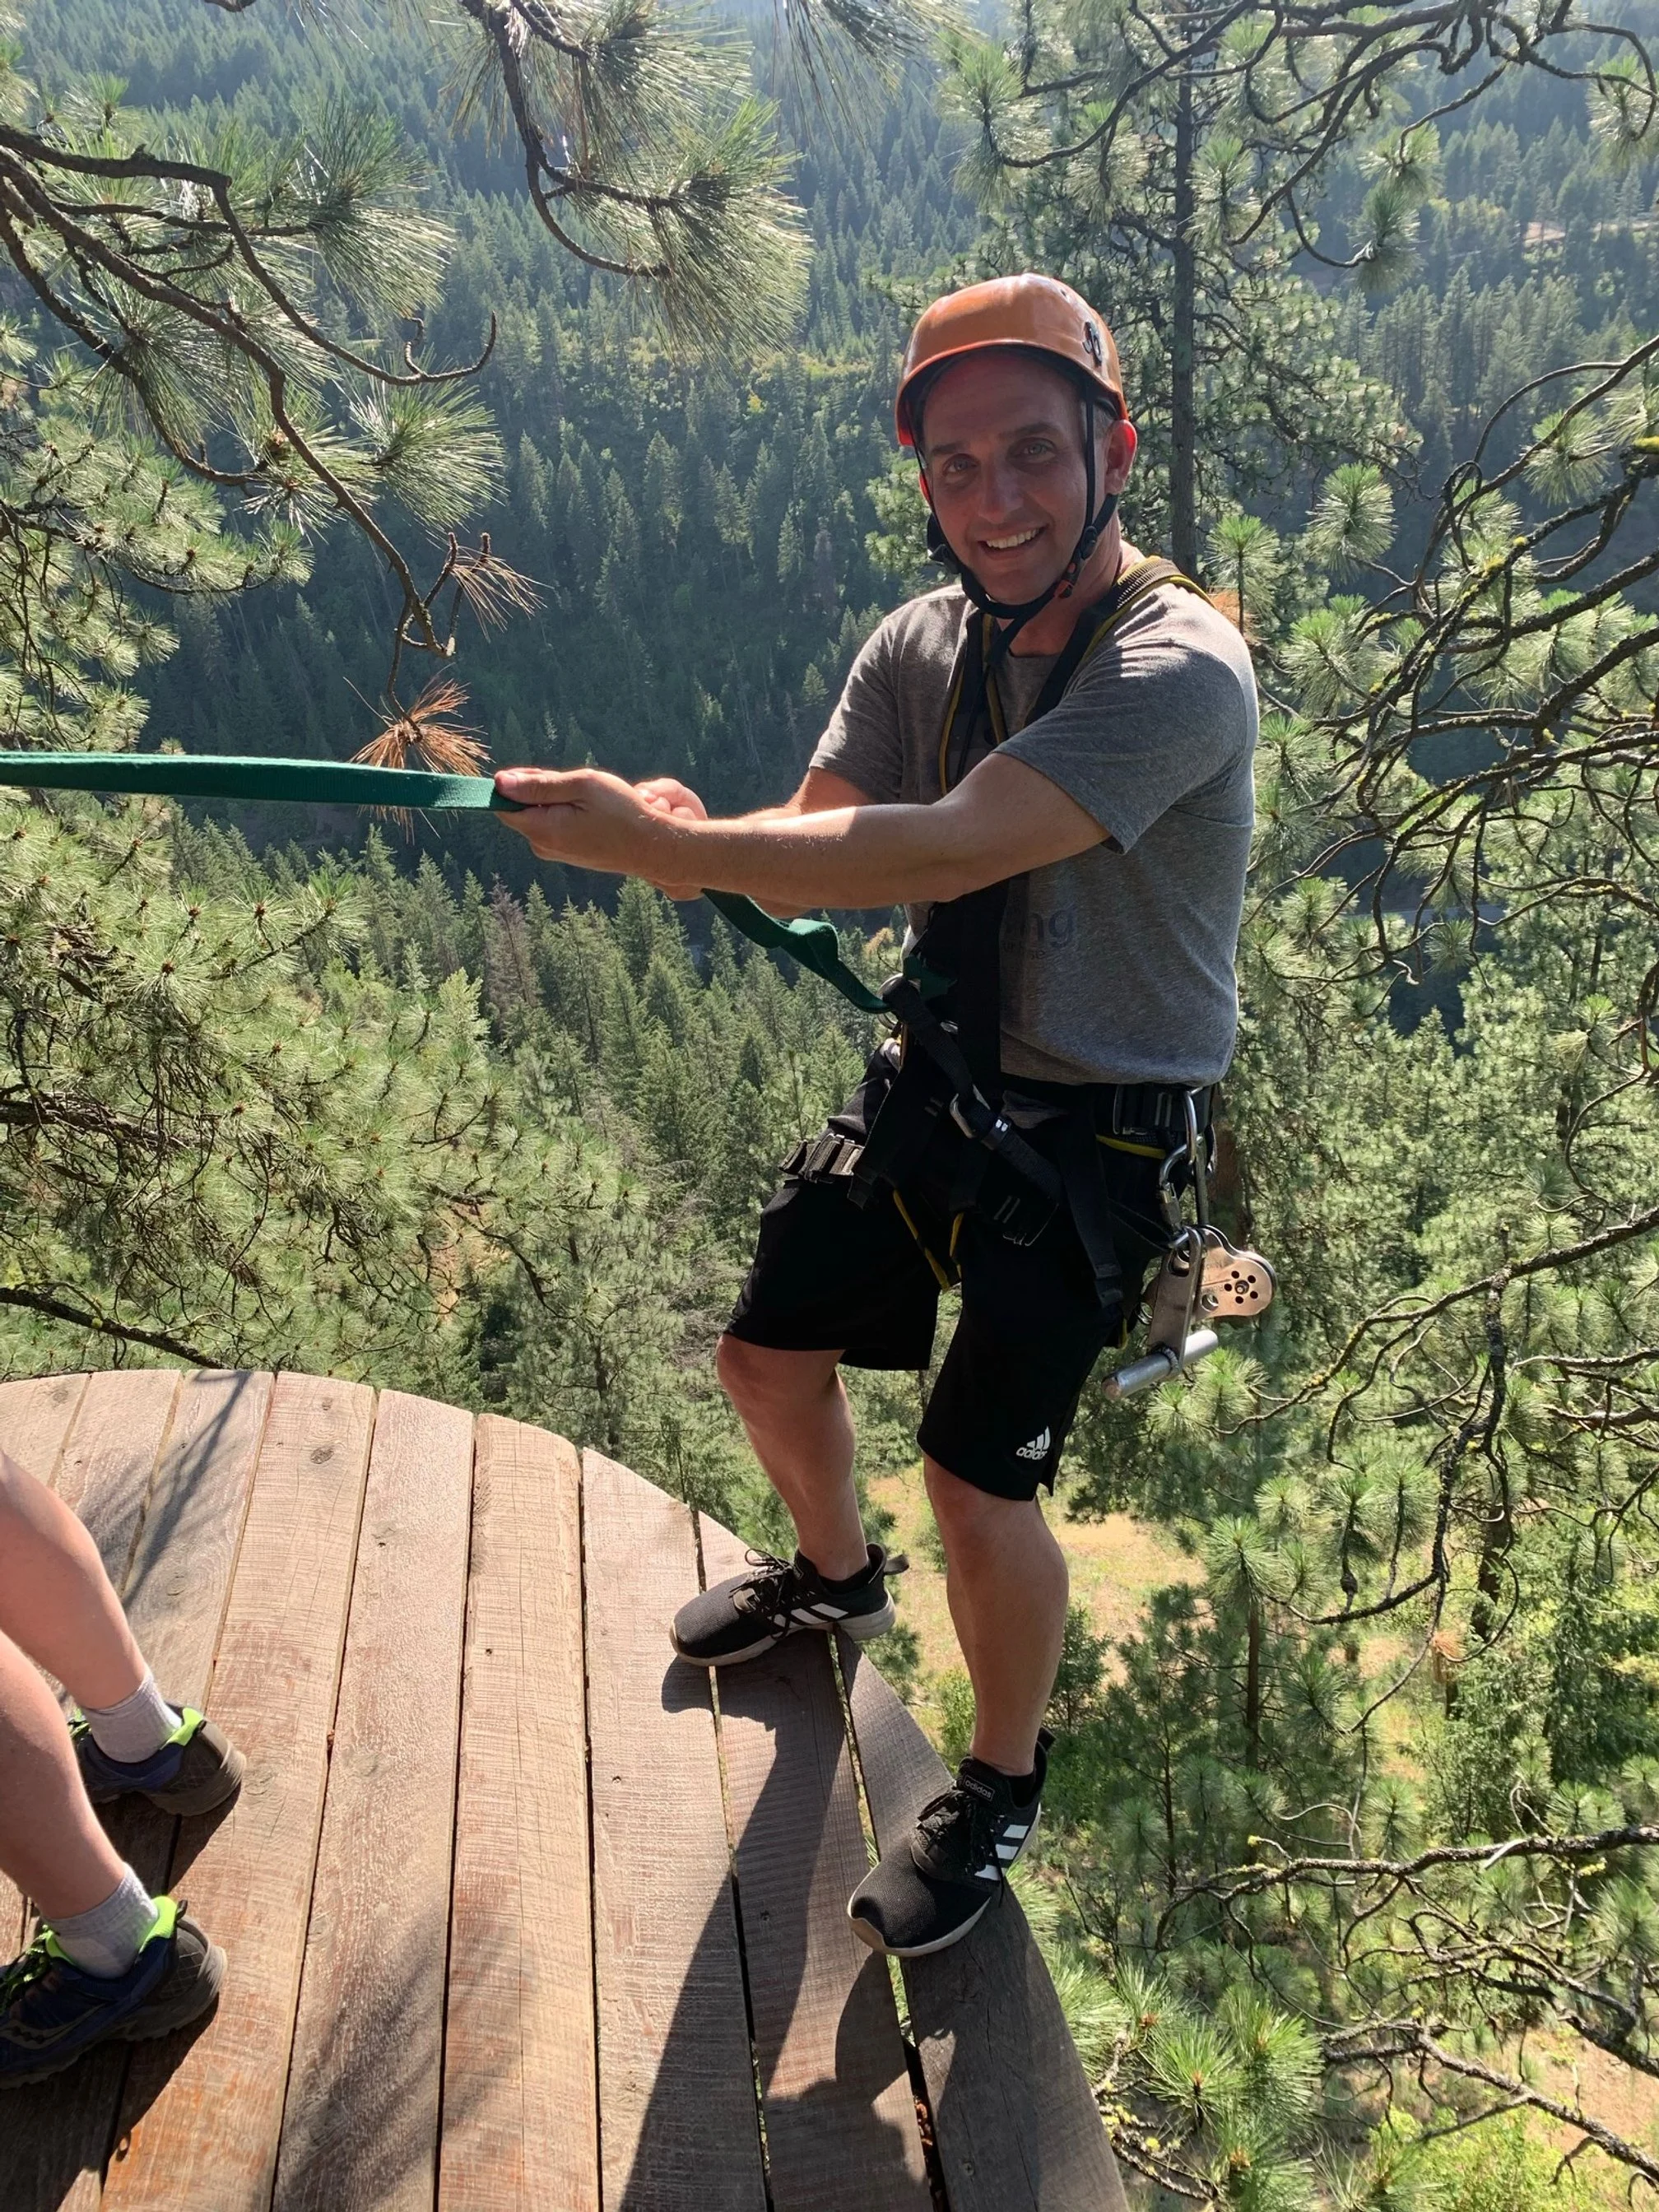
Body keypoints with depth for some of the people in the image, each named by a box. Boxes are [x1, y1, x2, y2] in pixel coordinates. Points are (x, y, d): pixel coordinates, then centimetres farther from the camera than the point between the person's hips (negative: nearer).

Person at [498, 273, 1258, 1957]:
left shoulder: (1180, 671, -25)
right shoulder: (921, 648, -2)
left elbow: (943, 849, -36)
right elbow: (810, 850, -9)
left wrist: (661, 847, -36)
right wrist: (690, 841, -32)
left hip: (1094, 1134, -6)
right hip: (932, 1078, 7)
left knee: (977, 1487, -8)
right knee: (768, 1357, 15)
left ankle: (1003, 1787, 23)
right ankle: (835, 1578, 49)